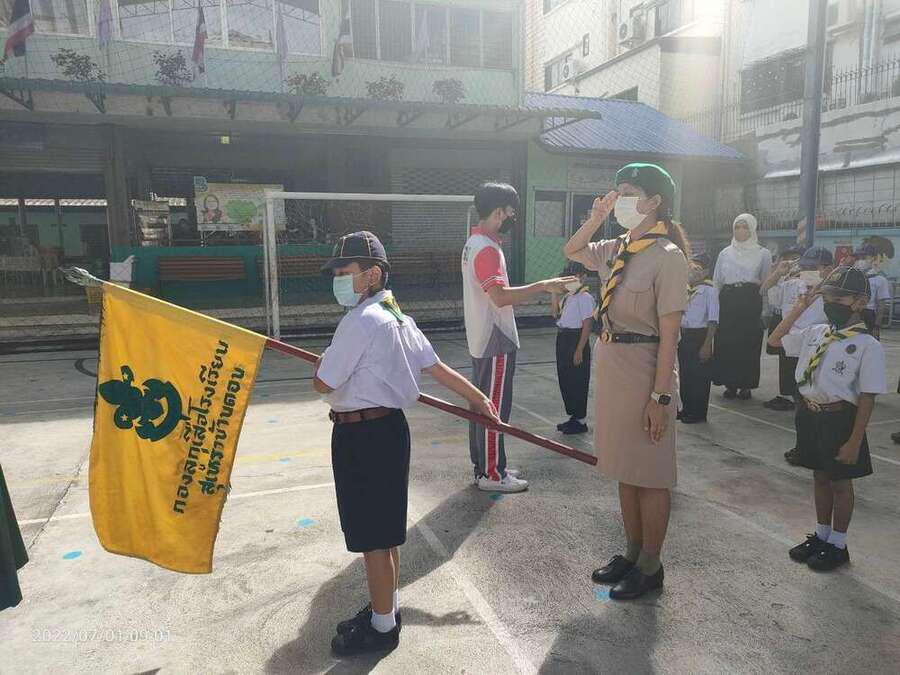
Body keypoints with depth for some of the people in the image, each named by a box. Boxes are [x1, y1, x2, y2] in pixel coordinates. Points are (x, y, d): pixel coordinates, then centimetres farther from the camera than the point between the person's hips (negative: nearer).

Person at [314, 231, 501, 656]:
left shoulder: (361, 321, -20)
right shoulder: (397, 317, 9)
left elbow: (322, 384, -17)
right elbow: (437, 368, 11)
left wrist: (323, 361, 6)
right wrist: (477, 397, 20)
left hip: (363, 436, -10)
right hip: (388, 428, 10)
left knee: (372, 536, 6)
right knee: (384, 529, 22)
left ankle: (382, 627, 23)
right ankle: (386, 607, 40)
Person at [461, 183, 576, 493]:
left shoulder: (474, 243, 14)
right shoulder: (487, 249, -19)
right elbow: (500, 296, -30)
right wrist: (544, 286, -25)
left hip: (482, 340, 10)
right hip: (495, 342, -10)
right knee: (495, 408, -1)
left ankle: (483, 466, 26)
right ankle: (492, 475, 9)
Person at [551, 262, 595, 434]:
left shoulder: (584, 297, -13)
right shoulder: (568, 296, 11)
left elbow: (587, 325, -16)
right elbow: (555, 313, 18)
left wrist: (579, 350, -19)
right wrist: (554, 293, 8)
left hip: (576, 340, -9)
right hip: (562, 339, 9)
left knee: (577, 381, 1)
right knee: (564, 379, 15)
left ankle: (580, 420, 13)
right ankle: (572, 416, 29)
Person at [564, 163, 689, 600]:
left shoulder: (667, 256, -14)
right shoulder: (617, 249, 7)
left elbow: (669, 333, -17)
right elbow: (571, 251, 26)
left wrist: (661, 396, -18)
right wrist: (596, 219, 9)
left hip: (644, 369, -8)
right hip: (609, 366, 8)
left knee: (650, 473, 7)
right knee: (624, 468, 18)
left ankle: (650, 567, 25)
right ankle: (633, 553, 35)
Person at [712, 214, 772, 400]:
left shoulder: (763, 254, 8)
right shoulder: (725, 253, 13)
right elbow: (717, 282, 13)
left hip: (751, 303, -2)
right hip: (728, 302, 2)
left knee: (749, 343, -3)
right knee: (726, 343, -2)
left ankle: (746, 384, 5)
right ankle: (730, 383, 6)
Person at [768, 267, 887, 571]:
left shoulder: (867, 345, -15)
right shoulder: (816, 332, 2)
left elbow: (867, 398, -15)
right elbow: (775, 340, 12)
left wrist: (855, 441, -16)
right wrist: (799, 308, 3)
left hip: (840, 418, -6)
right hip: (809, 413, 6)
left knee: (840, 482, 10)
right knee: (820, 478, 20)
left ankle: (837, 545, 27)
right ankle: (821, 535, 37)